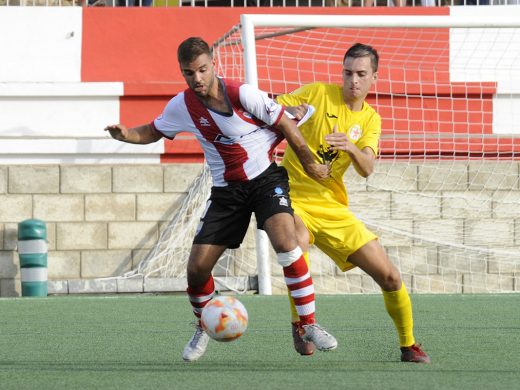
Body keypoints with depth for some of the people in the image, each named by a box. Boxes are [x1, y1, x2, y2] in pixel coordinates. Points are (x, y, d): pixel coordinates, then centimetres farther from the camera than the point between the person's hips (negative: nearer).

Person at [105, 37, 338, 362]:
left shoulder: (243, 95, -20)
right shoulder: (181, 106, -8)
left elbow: (286, 125, -8)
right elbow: (153, 132, 11)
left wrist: (310, 165, 1)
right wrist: (126, 135, -11)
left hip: (266, 178, -4)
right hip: (226, 189, 4)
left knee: (286, 241, -29)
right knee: (197, 267, -4)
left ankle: (309, 325, -17)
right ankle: (203, 328, 27)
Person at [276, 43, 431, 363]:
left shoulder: (370, 120, 7)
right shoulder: (319, 94, -2)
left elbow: (366, 169, -9)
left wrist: (351, 147, -31)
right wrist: (289, 112, -26)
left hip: (333, 208, 4)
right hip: (294, 195, -4)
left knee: (389, 277, 0)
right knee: (299, 239, -39)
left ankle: (409, 346, 22)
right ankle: (299, 324, -21)